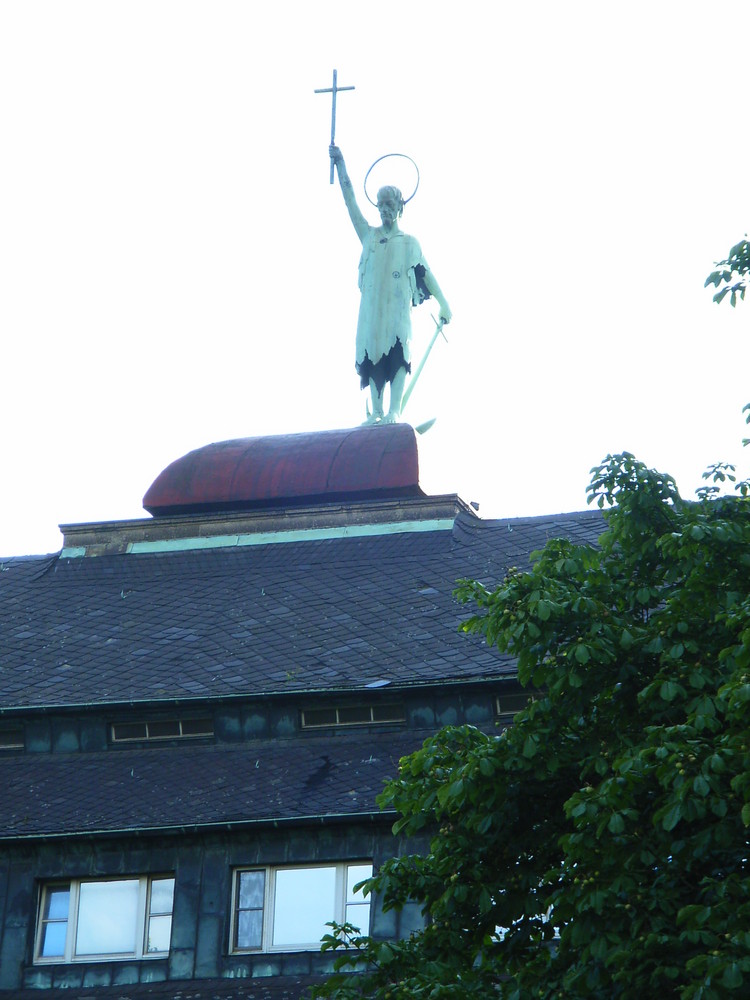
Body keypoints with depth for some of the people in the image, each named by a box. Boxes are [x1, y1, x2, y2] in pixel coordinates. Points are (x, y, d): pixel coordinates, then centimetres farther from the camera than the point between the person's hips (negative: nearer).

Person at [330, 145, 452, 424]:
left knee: (398, 356, -14)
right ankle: (377, 412, 1)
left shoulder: (409, 242, 11)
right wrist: (340, 165, 7)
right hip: (371, 307, 2)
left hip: (398, 309, -2)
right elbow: (350, 202, 13)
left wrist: (444, 304, 5)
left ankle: (394, 411, -22)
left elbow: (426, 274, 11)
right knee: (371, 356, -2)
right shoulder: (369, 235, 16)